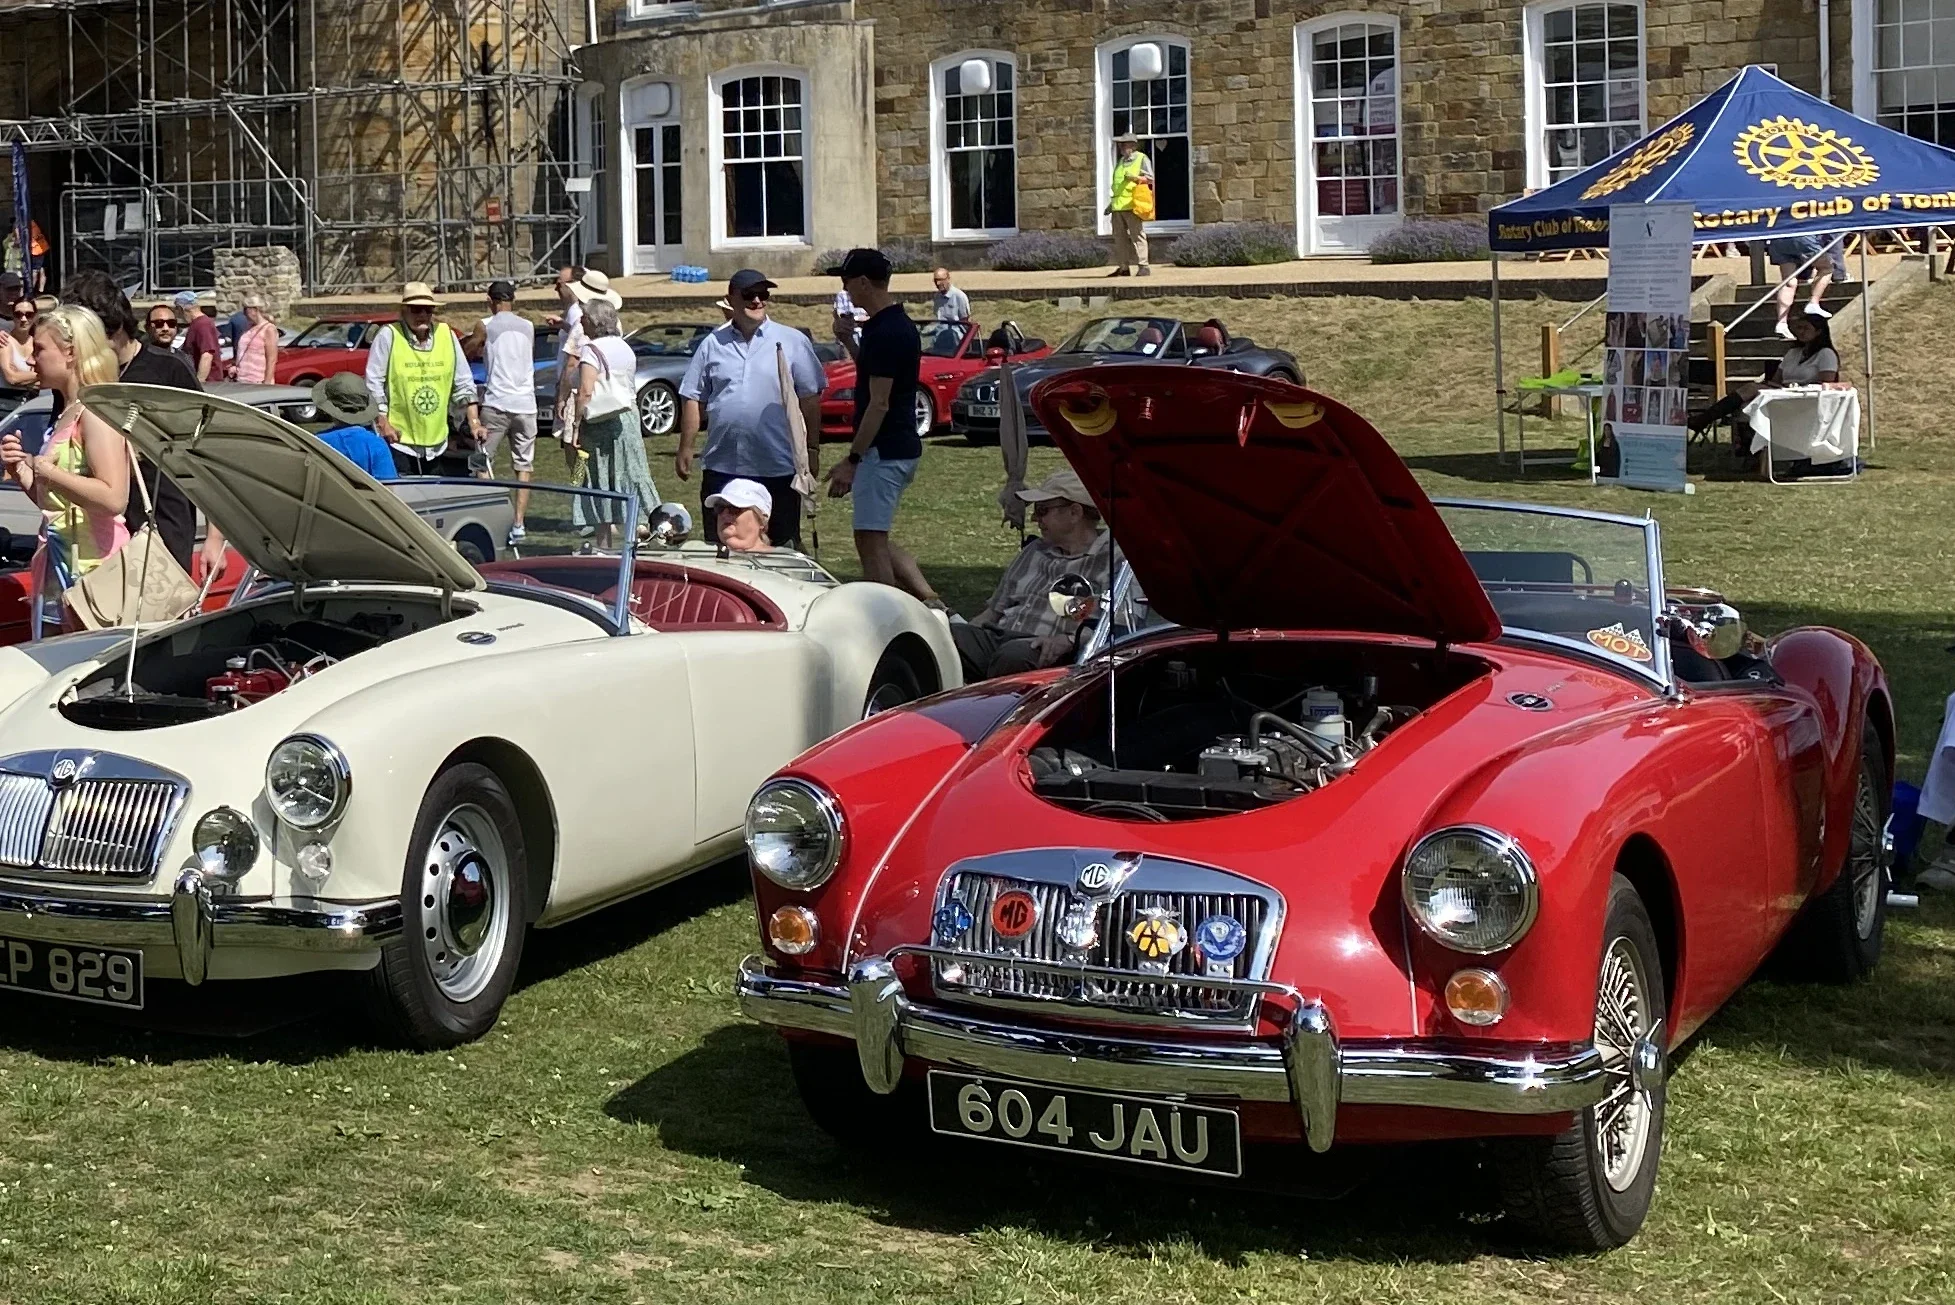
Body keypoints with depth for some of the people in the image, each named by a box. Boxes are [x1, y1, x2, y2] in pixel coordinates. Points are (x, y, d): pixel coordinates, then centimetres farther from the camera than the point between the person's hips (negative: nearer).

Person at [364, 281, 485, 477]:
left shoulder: (447, 335, 6)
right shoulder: (389, 336, -6)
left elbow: (463, 384, 10)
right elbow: (373, 383, -4)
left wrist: (474, 421, 3)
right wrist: (383, 423, -9)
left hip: (436, 441, 5)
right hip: (397, 439, -5)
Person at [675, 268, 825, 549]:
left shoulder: (793, 341, 2)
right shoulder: (712, 344, 8)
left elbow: (810, 399, 1)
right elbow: (694, 400, 10)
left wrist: (812, 448, -4)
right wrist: (685, 449, 6)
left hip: (779, 469, -2)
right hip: (721, 468, 2)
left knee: (783, 545, 5)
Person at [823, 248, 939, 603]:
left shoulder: (884, 333, -18)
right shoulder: (899, 324, 12)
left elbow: (879, 403, -21)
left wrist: (852, 460, -19)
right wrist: (848, 341, 14)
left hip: (883, 451, -10)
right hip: (902, 448, 10)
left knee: (870, 541, -4)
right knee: (875, 540, 14)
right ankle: (931, 602, 9)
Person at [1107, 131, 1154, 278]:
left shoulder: (1142, 159, 1)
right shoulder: (1121, 161, 23)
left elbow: (1150, 178, -5)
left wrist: (1135, 177, -21)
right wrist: (1112, 203, 25)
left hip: (1132, 204, -8)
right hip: (1118, 205, 8)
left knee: (1137, 235, -9)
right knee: (1120, 236, 7)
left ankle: (1143, 266, -9)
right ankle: (1123, 267, 11)